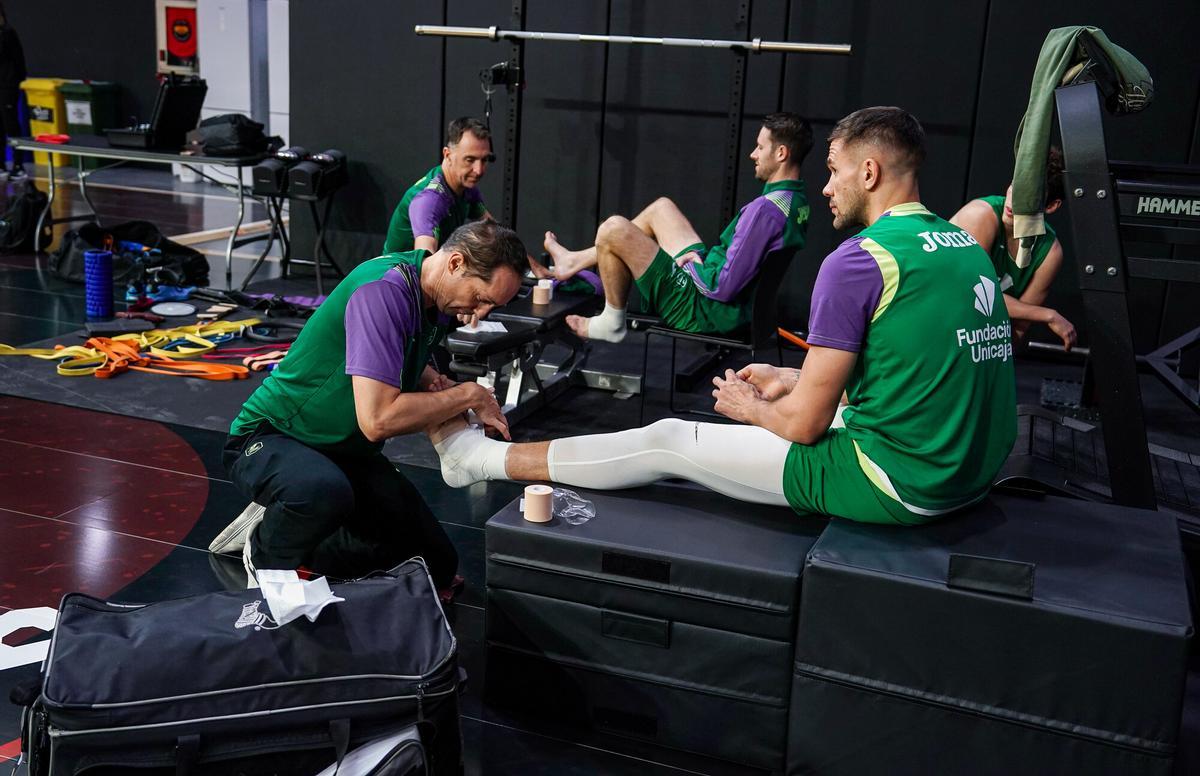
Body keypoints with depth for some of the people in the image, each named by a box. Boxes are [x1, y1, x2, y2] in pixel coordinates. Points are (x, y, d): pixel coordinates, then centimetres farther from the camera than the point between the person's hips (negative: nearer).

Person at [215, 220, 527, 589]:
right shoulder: (384, 289, -27)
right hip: (271, 437, -9)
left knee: (438, 565, 2)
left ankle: (286, 530, 11)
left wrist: (434, 382, 0)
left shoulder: (435, 299, 1)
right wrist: (470, 395, -22)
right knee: (325, 490, -43)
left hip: (347, 453, 9)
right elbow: (377, 419, -34)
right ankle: (266, 557, -9)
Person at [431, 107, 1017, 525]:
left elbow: (804, 423, -15)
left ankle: (481, 458, 20)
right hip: (969, 473, 8)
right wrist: (787, 381, 21)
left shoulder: (859, 260, -17)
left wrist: (750, 408, 7)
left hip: (896, 484, -8)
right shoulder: (965, 246, 10)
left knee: (667, 441, 4)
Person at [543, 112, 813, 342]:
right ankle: (576, 260, 31)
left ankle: (612, 323, 10)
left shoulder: (767, 209, -28)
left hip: (704, 310, -10)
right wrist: (700, 257, 6)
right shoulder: (798, 202, 3)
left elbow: (723, 286, -29)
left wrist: (691, 265, -10)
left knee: (613, 230, -9)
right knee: (661, 207, 22)